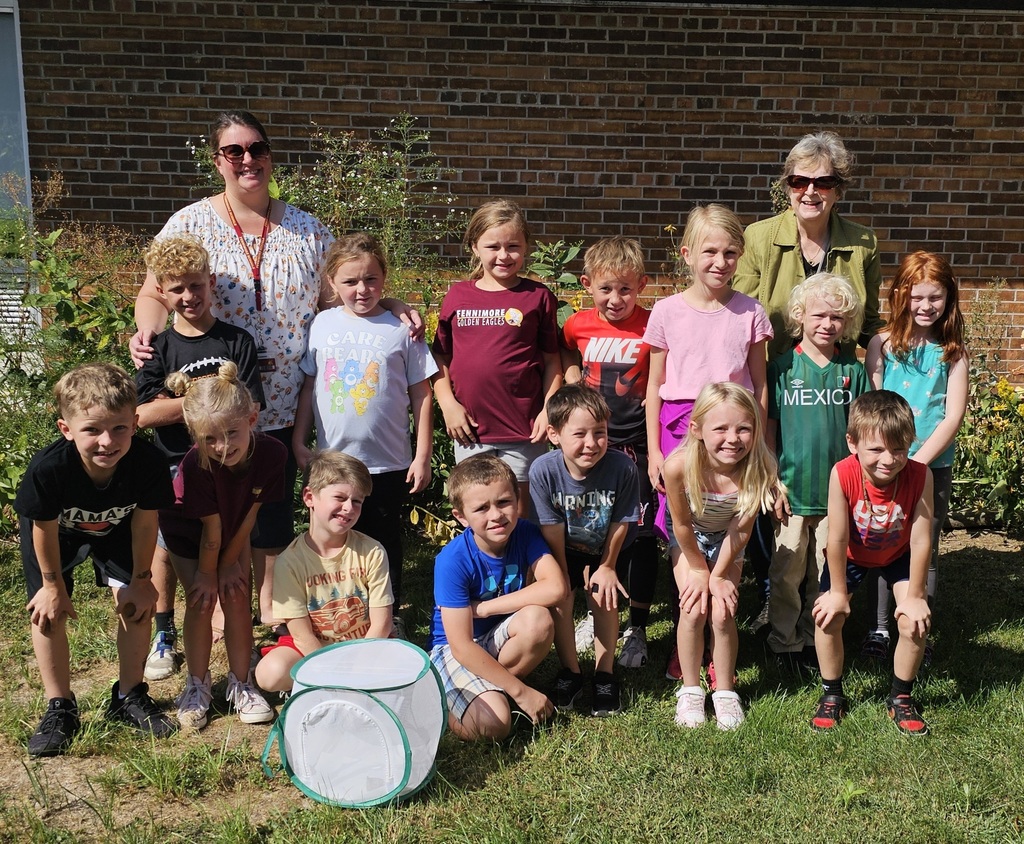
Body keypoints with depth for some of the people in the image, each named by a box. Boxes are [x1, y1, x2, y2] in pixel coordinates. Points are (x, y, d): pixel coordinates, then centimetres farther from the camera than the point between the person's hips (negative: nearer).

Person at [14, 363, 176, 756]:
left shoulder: (149, 462, -39)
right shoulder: (48, 468, -42)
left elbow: (144, 522, -19)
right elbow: (45, 528, -22)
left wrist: (140, 579, -8)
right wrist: (53, 584, -9)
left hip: (116, 528, 1)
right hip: (57, 529, -1)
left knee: (137, 602, -5)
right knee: (48, 612, -5)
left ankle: (129, 697, 15)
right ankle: (60, 709, 12)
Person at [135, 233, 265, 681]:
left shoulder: (236, 341, -2)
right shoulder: (159, 348, 0)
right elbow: (142, 414, -12)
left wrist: (173, 404, -15)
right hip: (173, 468, 1)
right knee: (166, 551, 12)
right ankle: (163, 636, 30)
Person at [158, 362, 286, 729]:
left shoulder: (271, 453, -32)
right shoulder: (196, 465, -40)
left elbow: (249, 514, -19)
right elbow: (211, 528, -26)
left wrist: (230, 562, -11)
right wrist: (207, 573, -16)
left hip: (233, 532, 3)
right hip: (188, 531, -2)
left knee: (237, 598, 0)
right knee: (202, 601, -6)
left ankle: (241, 685, 14)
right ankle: (198, 686, 13)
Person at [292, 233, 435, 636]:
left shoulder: (401, 330, -6)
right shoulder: (321, 325, 1)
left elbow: (421, 394, -3)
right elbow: (309, 387, 8)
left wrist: (422, 456, -5)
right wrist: (299, 441, 5)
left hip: (389, 463, -2)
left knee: (384, 542, 12)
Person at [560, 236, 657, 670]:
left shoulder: (652, 328, -12)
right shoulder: (578, 325, -1)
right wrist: (572, 374, 2)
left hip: (638, 445, -3)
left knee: (640, 535, 5)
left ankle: (637, 628, 17)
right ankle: (597, 613, 34)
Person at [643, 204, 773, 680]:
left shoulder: (750, 313, 4)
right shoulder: (667, 312, 2)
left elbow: (760, 385, 9)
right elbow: (654, 386, 6)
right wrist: (654, 450, 3)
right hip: (680, 429, 0)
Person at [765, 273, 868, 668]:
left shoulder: (853, 371, 4)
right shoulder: (783, 366, -2)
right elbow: (768, 428, -1)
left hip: (837, 491, 2)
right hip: (792, 488, -2)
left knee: (826, 573, 10)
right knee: (787, 572, 5)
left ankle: (815, 639, 25)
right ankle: (785, 641, 20)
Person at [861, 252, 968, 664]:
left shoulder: (953, 351, 0)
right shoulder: (883, 344, -1)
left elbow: (953, 416, -5)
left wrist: (916, 461, -13)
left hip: (932, 464, 0)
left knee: (925, 551, 8)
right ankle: (879, 629, 19)